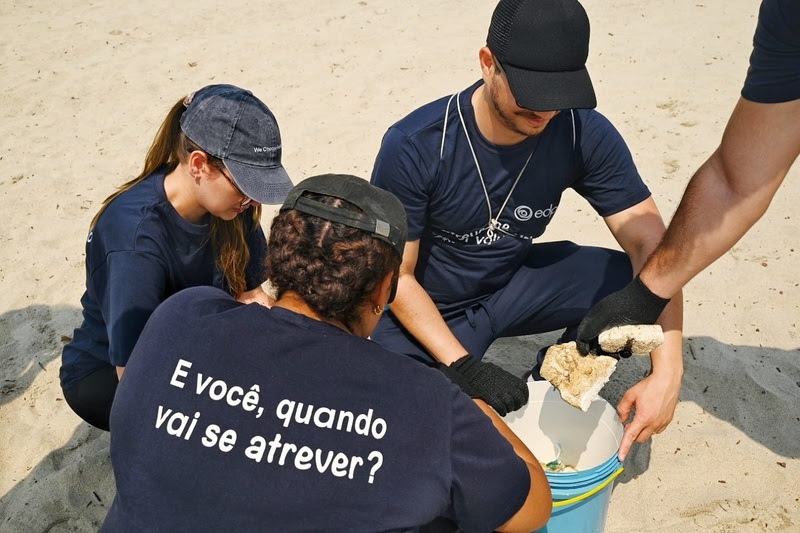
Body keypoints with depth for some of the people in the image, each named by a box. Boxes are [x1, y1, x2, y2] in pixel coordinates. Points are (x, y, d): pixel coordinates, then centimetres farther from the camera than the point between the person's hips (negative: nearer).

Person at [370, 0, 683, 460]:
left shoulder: (585, 134, -17)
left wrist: (667, 370, -29)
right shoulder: (414, 146, -26)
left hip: (516, 284, 4)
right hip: (427, 306, -3)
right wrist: (465, 368, -26)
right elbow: (397, 276, -18)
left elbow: (649, 242, -17)